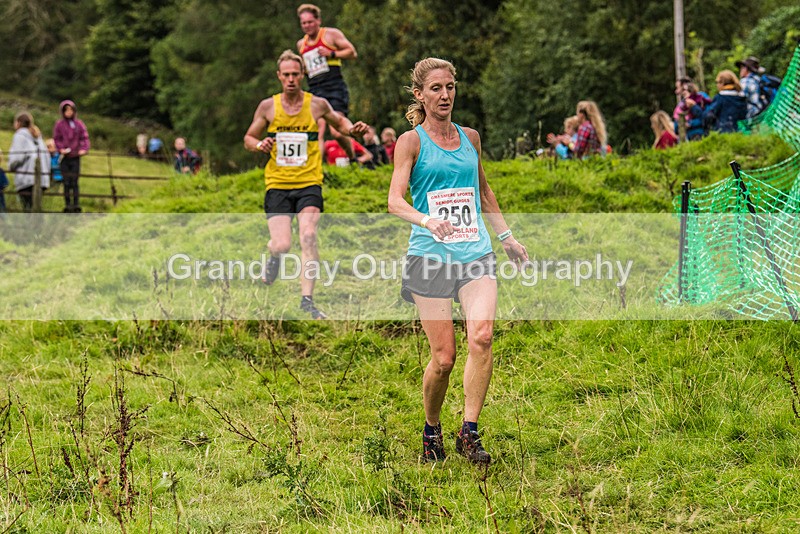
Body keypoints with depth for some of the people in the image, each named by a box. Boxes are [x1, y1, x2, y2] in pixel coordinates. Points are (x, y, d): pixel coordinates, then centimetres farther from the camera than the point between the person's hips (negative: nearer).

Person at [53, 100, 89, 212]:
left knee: (75, 182, 0)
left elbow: (84, 138, 4)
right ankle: (67, 204, 9)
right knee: (66, 182, 3)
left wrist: (84, 149, -12)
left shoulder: (79, 124, 4)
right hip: (64, 157, 0)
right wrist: (61, 149, -14)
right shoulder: (59, 125, 2)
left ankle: (76, 204, 3)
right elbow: (57, 139, 3)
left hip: (75, 157, 0)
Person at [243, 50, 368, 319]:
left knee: (308, 237, -21)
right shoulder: (268, 106, 2)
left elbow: (338, 120, 21)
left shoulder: (317, 104, 1)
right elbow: (248, 138, 13)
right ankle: (274, 255, 29)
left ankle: (307, 299, -15)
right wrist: (260, 145, -10)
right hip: (277, 184, 0)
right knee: (282, 245, -11)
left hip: (309, 183, 0)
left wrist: (351, 128, -1)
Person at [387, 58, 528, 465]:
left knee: (481, 336, -20)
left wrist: (506, 236, 28)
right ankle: (432, 432, 19)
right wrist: (426, 220, -28)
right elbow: (395, 201, -9)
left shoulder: (470, 138, 15)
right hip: (429, 257, -3)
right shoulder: (411, 141, 1)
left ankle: (469, 432, -13)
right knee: (443, 356, -5)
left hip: (476, 254, 3)